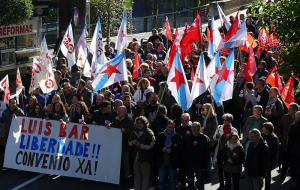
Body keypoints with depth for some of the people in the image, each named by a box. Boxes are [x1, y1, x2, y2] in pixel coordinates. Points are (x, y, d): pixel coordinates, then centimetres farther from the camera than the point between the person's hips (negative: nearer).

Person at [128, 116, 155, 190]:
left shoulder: (149, 133, -9)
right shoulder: (135, 132, 10)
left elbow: (151, 146, -16)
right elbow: (129, 142, 17)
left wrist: (141, 145, -21)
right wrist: (133, 142, -5)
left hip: (145, 157, -6)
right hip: (136, 157, 6)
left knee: (145, 175, 1)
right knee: (137, 175, 14)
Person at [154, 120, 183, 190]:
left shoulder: (178, 137, -3)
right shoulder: (160, 136, 5)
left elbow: (181, 150, -7)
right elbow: (155, 147, 4)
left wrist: (171, 150, -20)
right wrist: (162, 149, -16)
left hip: (173, 162, -2)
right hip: (162, 162, 2)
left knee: (172, 182, 8)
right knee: (161, 181, 6)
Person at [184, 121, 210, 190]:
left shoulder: (205, 138, -6)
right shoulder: (187, 137, 1)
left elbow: (207, 153, -7)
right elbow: (184, 151, 3)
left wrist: (204, 166, -11)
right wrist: (185, 163, -4)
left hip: (199, 165, -3)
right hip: (189, 164, 3)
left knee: (200, 183, 5)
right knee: (190, 182, 12)